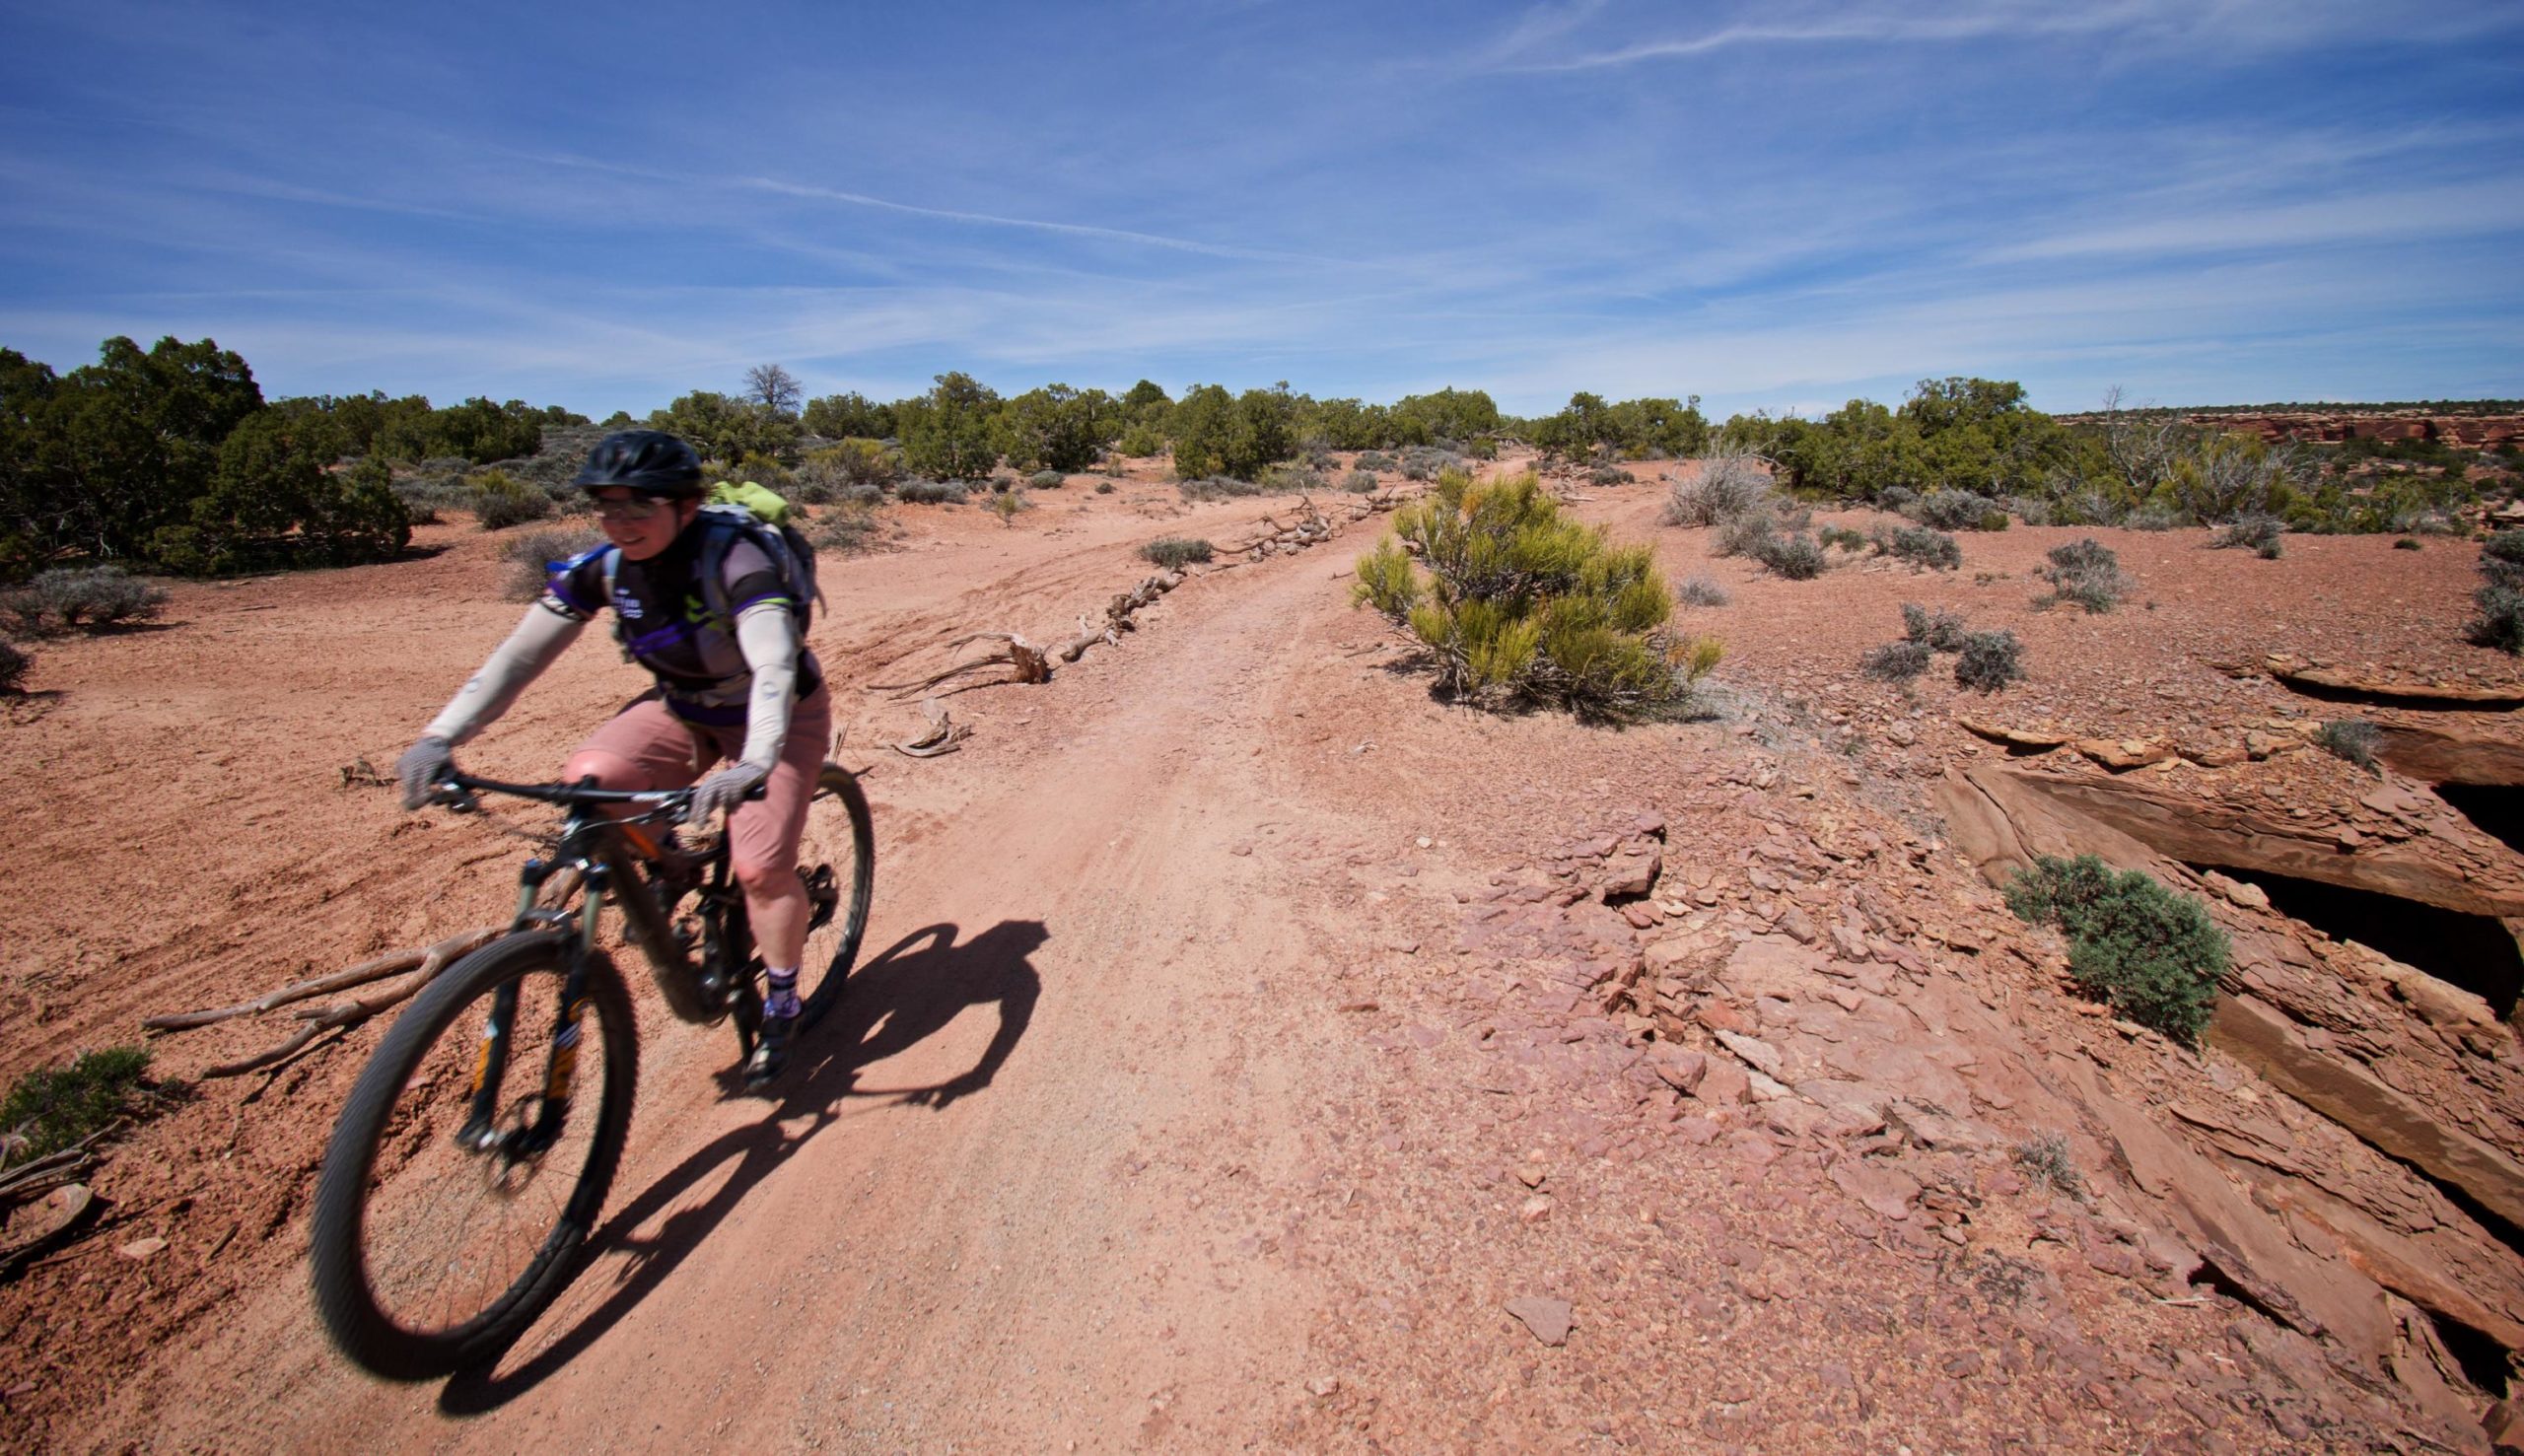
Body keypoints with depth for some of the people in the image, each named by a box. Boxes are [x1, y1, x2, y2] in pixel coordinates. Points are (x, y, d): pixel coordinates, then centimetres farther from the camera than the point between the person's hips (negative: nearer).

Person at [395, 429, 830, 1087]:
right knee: (588, 781, -21)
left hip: (778, 715, -5)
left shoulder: (735, 562, -30)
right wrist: (439, 737, -26)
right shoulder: (602, 567, -13)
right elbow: (519, 654, -13)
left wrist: (754, 765, -60)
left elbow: (774, 667, -45)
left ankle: (780, 1006, 9)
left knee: (760, 868, -16)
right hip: (682, 707, 5)